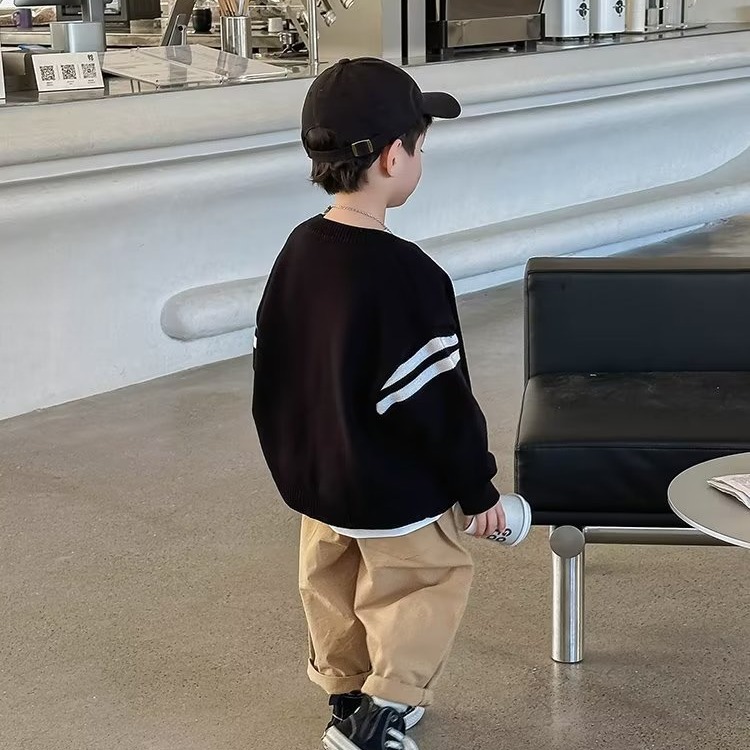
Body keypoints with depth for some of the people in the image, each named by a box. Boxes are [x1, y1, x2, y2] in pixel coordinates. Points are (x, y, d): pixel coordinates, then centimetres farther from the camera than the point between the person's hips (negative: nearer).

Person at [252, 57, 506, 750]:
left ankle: (348, 694, 39)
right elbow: (440, 404, -23)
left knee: (333, 586, 23)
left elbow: (271, 371, 8)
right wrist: (479, 489, -10)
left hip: (312, 479, 8)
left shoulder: (297, 252, -3)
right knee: (430, 586, 12)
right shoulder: (407, 276, -27)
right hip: (397, 492, -8)